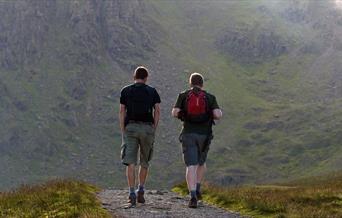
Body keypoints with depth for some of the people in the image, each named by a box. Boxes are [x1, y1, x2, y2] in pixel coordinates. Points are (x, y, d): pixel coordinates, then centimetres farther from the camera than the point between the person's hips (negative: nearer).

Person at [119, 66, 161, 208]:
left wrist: (123, 132, 4)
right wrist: (153, 130, 4)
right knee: (144, 162, 18)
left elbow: (122, 112, 2)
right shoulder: (152, 91, 8)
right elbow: (157, 111, 0)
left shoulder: (125, 91, 8)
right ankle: (140, 191, 16)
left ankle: (132, 194, -17)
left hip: (131, 127, -1)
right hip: (147, 128, 1)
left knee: (130, 163, -5)